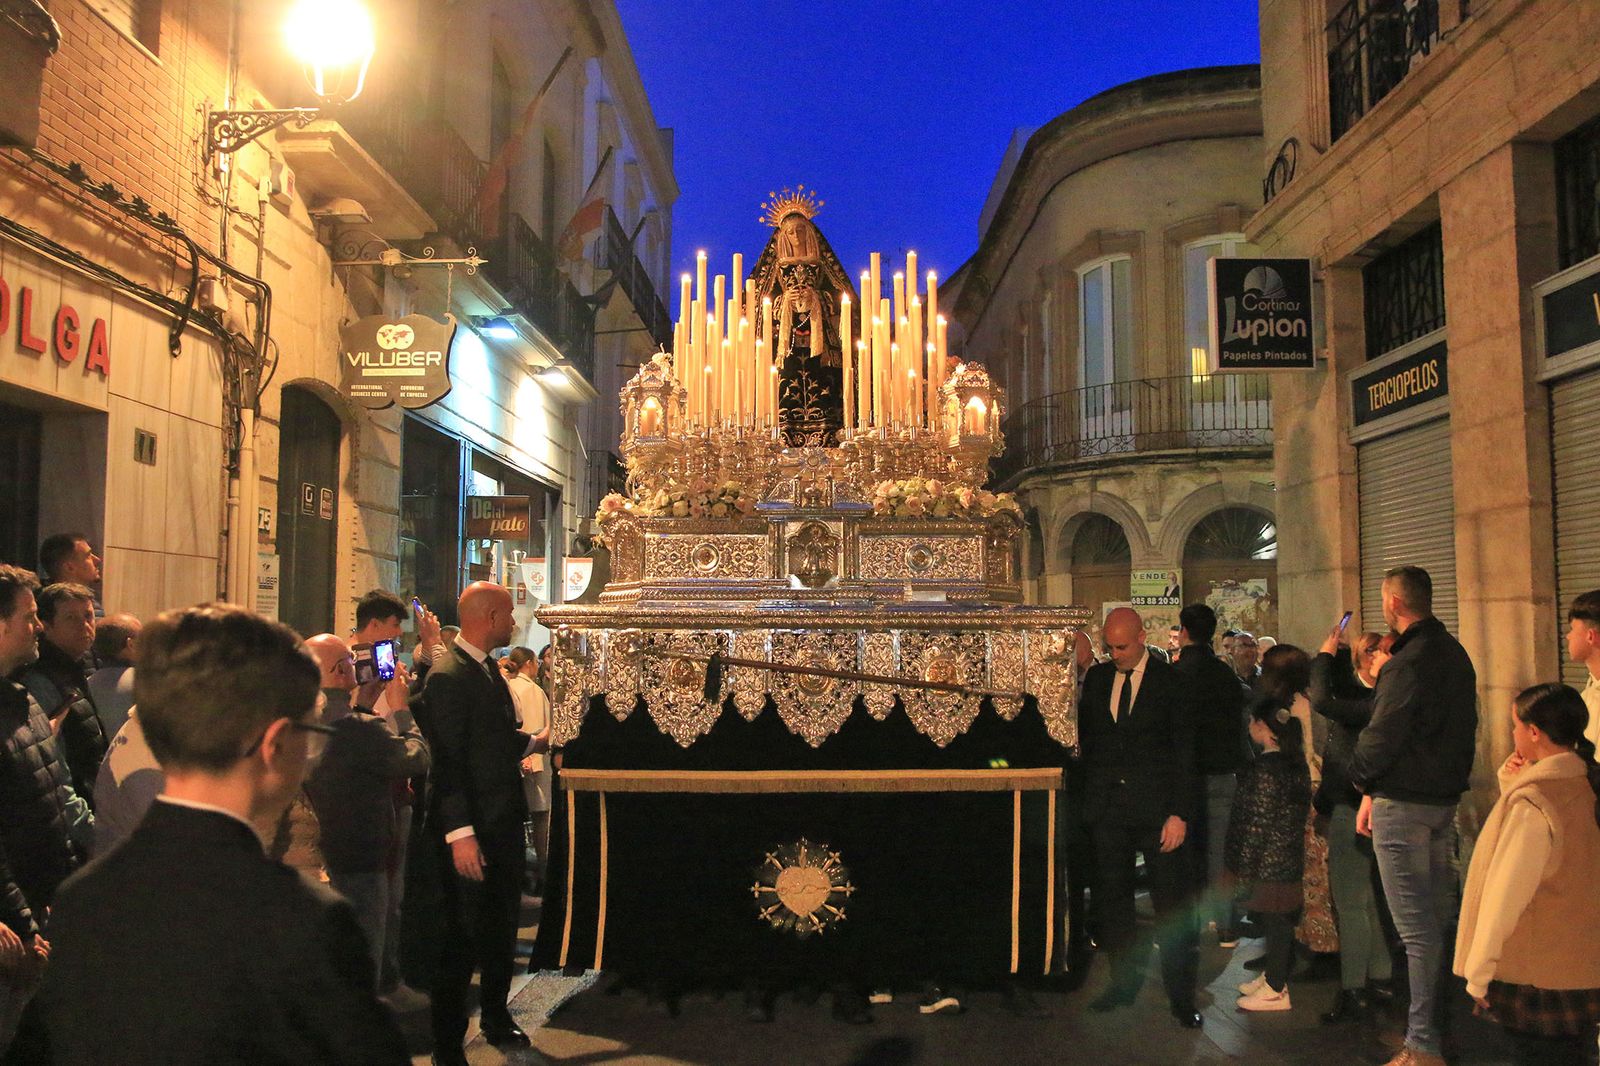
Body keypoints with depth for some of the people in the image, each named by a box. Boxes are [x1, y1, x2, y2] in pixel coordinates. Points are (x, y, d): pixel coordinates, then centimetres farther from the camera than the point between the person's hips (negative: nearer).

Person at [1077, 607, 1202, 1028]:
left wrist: (1180, 814, -11)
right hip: (1107, 810, 4)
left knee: (1172, 905, 1)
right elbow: (1084, 737, 12)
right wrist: (1087, 800, 4)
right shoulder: (1097, 678, 8)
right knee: (1112, 899, 11)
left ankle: (1181, 996, 13)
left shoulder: (1170, 681, -4)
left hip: (1156, 809, -4)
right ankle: (1124, 981, 26)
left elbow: (1185, 752, -5)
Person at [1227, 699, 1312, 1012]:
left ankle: (1276, 990, 8)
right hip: (1289, 858, 9)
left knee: (1274, 920, -1)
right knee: (1276, 920, 18)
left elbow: (1258, 822, -20)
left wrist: (1243, 866, -14)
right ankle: (1273, 975, 30)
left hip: (1269, 861, -9)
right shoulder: (1296, 763, 9)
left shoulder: (1265, 767, -20)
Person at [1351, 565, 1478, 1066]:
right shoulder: (1455, 653, 9)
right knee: (1439, 916, 17)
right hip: (1446, 796, 9)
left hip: (1404, 803, -9)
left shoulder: (1408, 663, -21)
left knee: (1416, 928, -4)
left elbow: (1382, 737, -19)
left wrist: (1362, 780, -2)